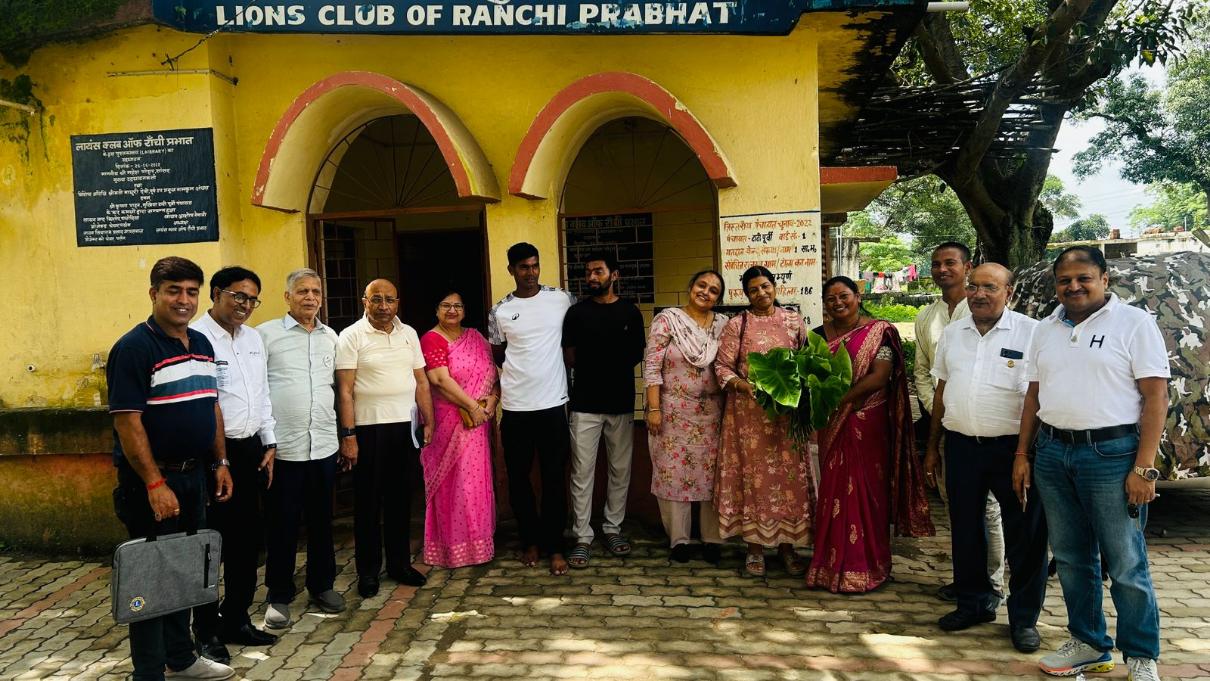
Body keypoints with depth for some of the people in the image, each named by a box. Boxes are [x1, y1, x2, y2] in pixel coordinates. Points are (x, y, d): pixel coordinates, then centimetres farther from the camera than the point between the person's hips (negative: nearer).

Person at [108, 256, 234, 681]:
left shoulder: (201, 344, 9)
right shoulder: (134, 347, -14)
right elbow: (127, 422, -19)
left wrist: (219, 463, 11)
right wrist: (155, 484, -21)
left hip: (193, 475, 8)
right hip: (151, 481, -7)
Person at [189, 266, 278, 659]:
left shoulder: (253, 338, 12)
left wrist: (269, 444, 14)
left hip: (249, 450, 8)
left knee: (247, 539, 15)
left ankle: (236, 619, 30)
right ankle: (206, 631, 20)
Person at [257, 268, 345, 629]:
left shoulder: (330, 336, 11)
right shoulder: (266, 333, -3)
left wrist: (342, 431, 13)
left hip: (323, 444, 4)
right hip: (283, 446, -4)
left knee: (321, 519, 13)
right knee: (282, 523, 5)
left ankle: (322, 585, 28)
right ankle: (279, 595, 18)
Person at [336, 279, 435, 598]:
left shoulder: (408, 333, 9)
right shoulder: (351, 336, -5)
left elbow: (421, 381, 11)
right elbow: (344, 390, -9)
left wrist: (428, 422, 6)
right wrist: (348, 435, -13)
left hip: (406, 427, 4)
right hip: (369, 428, -4)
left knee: (401, 499, 12)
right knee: (368, 502, 5)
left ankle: (399, 563, 25)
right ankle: (368, 571, 17)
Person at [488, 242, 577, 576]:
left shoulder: (562, 299, 1)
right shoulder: (500, 312, 2)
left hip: (553, 403, -1)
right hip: (515, 407, 1)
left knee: (554, 479, 4)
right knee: (518, 478, 9)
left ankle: (555, 546, 15)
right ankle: (530, 541, 25)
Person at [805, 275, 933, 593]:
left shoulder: (879, 332, -5)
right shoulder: (819, 335, 11)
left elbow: (879, 377, -14)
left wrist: (841, 399, -20)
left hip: (867, 424, -4)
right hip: (832, 425, 5)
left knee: (865, 491, 1)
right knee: (834, 491, 9)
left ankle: (865, 566, 13)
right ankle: (832, 563, 20)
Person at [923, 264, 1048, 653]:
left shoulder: (1030, 333, -6)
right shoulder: (952, 333, 9)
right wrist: (932, 448, 14)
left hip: (1013, 446, -4)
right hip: (961, 445, 4)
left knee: (1024, 536, 4)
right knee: (965, 529, 14)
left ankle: (1024, 618, 20)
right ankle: (973, 603, 31)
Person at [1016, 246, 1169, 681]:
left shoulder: (1134, 323, -4)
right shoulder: (1046, 330, 12)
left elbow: (1156, 397, -9)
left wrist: (1144, 468, -14)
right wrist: (1022, 454, 11)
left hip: (1112, 453, -5)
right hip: (1052, 453, 5)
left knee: (1126, 564, 2)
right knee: (1071, 558, 13)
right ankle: (1089, 645, 28)